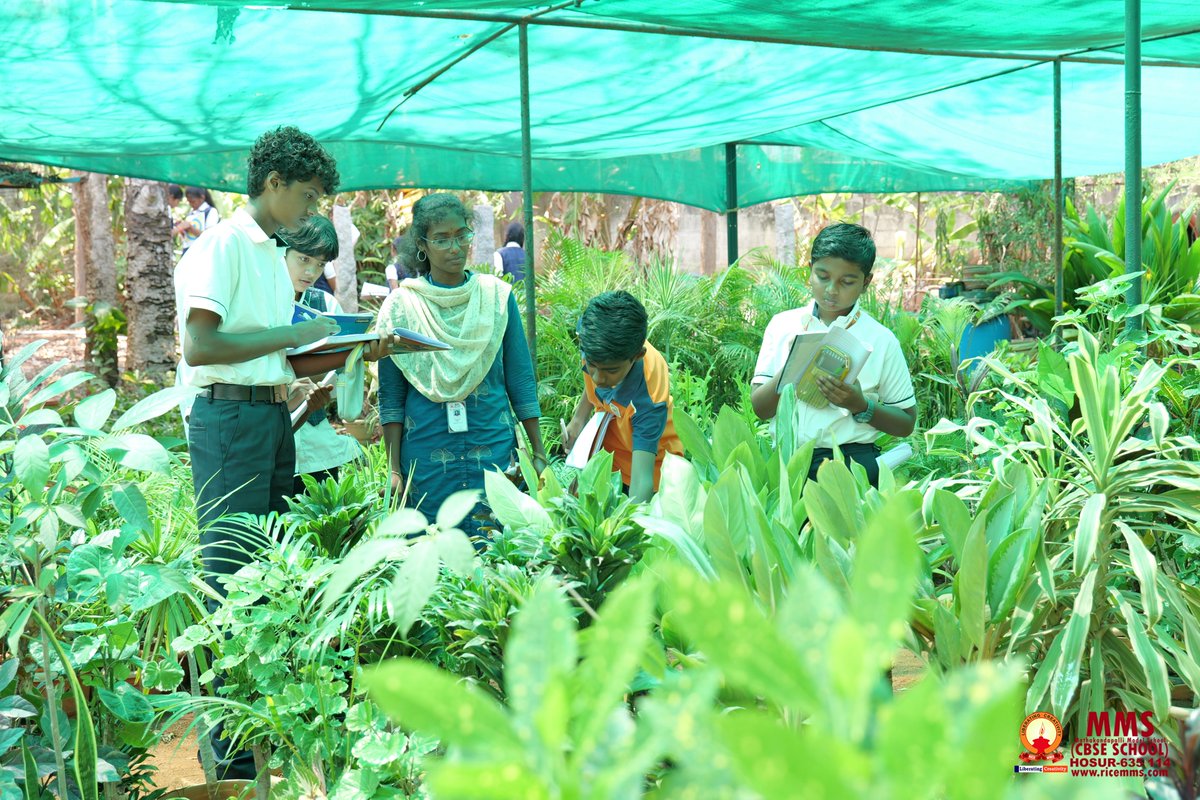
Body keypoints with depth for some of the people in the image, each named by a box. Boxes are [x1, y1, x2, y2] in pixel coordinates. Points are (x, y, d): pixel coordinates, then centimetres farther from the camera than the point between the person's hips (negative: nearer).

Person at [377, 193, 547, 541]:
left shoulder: (498, 296, 3)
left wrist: (538, 452, 4)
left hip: (493, 448, 1)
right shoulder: (400, 306, 0)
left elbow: (521, 380, 6)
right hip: (425, 451, -1)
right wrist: (394, 469, -3)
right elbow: (391, 396, 1)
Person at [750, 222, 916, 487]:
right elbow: (760, 409, 6)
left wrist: (860, 406, -10)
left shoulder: (881, 340, 4)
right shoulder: (782, 325, 9)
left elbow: (906, 423, 9)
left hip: (850, 459, -2)